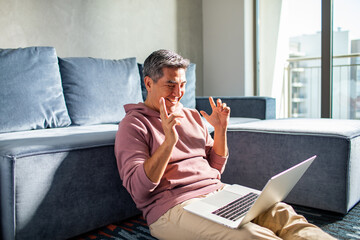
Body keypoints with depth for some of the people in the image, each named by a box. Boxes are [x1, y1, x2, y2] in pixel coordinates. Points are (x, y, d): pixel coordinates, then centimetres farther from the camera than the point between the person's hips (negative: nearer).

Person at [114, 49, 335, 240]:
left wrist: (220, 130, 6)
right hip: (173, 207, -5)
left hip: (217, 192, 6)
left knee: (282, 214, -19)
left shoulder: (192, 116, 18)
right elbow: (137, 189, -11)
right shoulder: (133, 125, 0)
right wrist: (169, 142, -23)